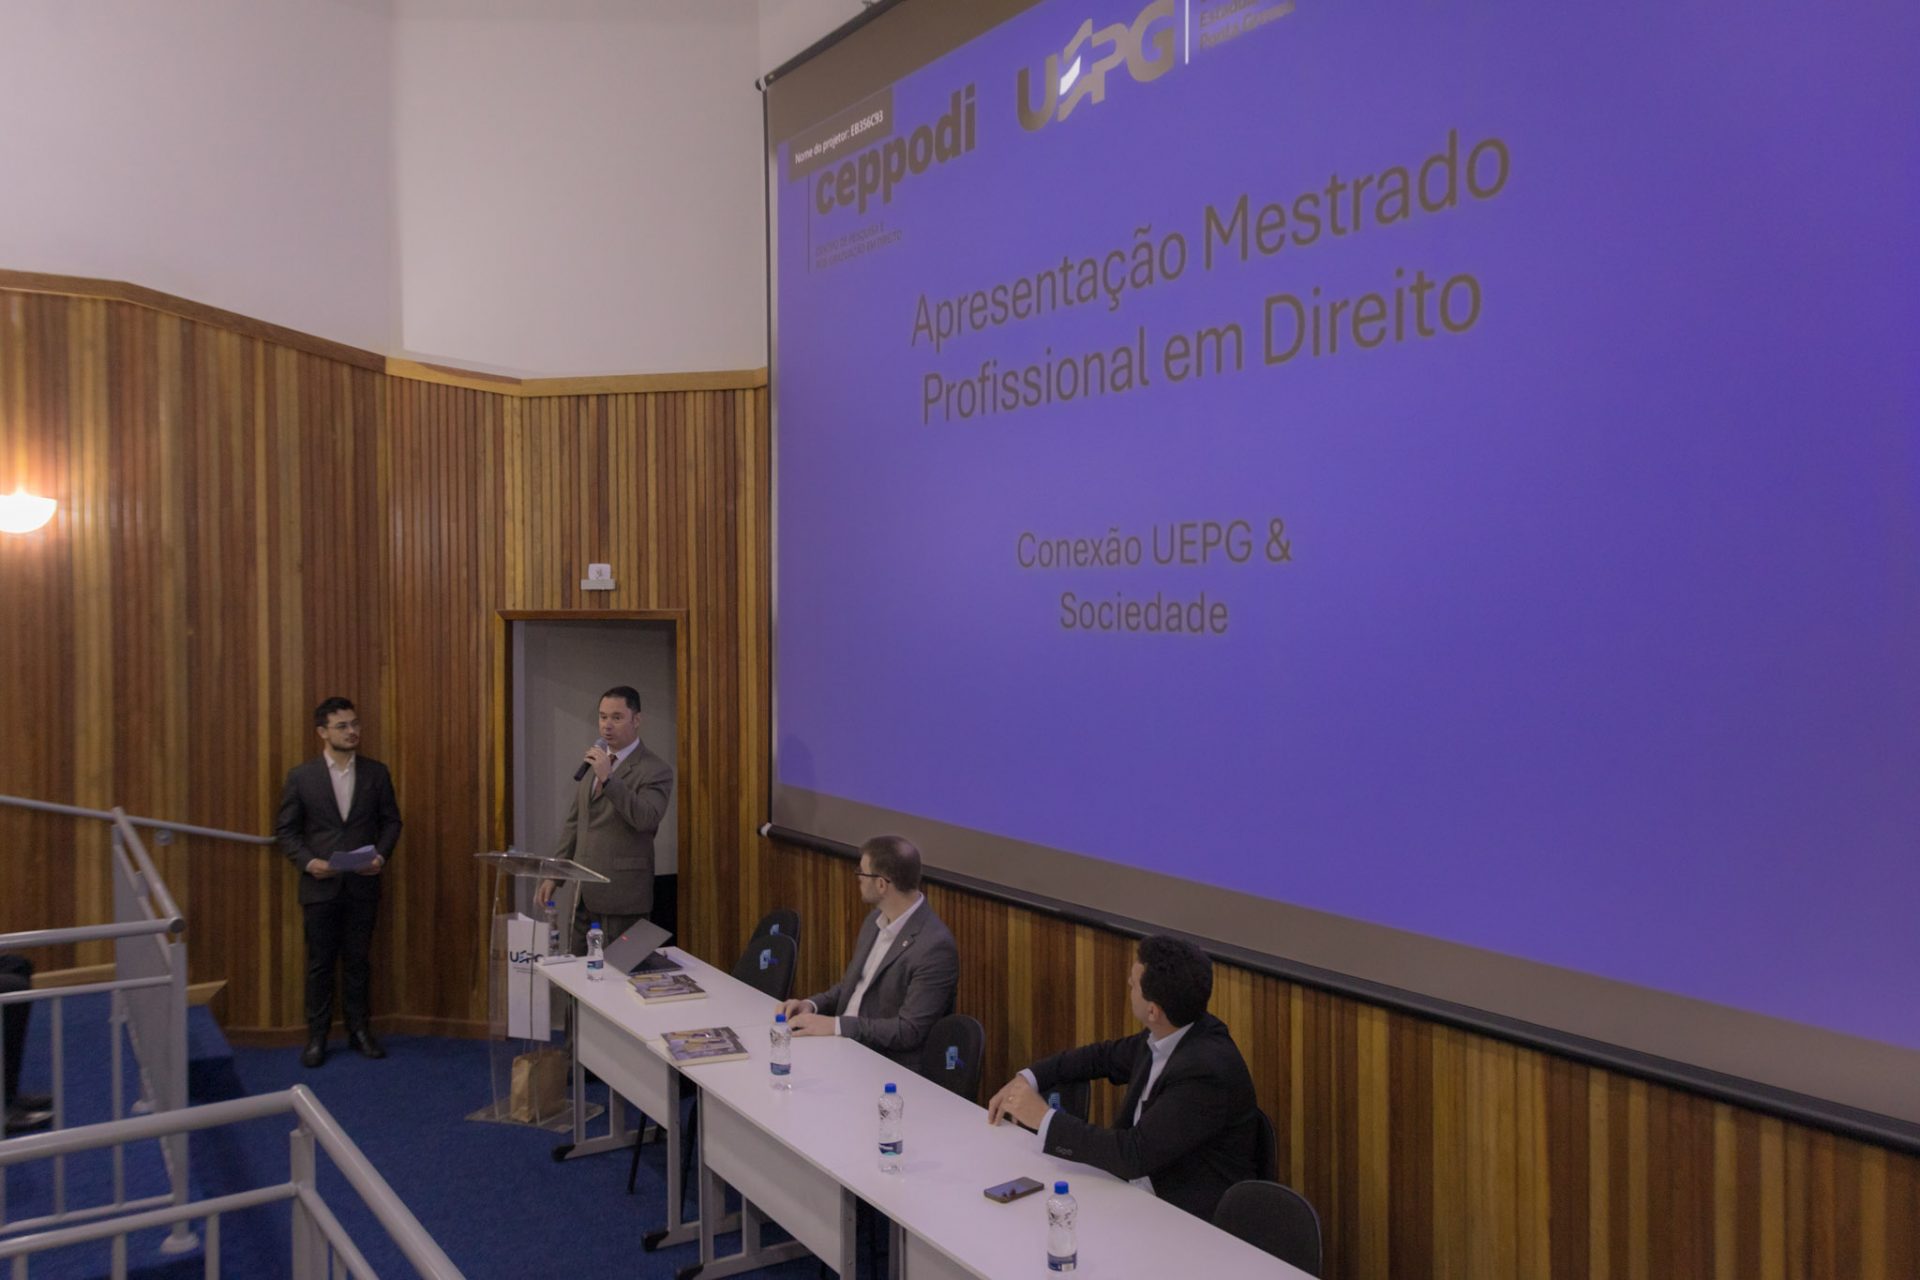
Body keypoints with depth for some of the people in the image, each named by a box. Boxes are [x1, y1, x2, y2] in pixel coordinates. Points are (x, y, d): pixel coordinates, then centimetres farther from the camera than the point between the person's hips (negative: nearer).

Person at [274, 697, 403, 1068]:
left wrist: (381, 856, -9)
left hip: (363, 885, 1)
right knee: (320, 964, 6)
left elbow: (391, 821, 7)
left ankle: (359, 1030, 20)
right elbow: (286, 829, 1)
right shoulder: (301, 776, -2)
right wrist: (308, 861, -13)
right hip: (320, 885, -1)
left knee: (358, 961, 9)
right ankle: (317, 1036, 16)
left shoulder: (376, 773, 2)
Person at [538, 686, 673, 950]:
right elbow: (574, 823, 18)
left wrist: (607, 778, -28)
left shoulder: (656, 770, -9)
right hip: (583, 894, 7)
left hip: (622, 896, -7)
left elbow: (647, 819, -25)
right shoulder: (592, 763, 14)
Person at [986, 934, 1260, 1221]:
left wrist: (1044, 1119, -20)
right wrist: (1028, 1078, 7)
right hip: (1138, 1192, 8)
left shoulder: (1206, 1072, -28)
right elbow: (1106, 1056, 17)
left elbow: (1135, 1154, -27)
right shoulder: (1167, 1037, -2)